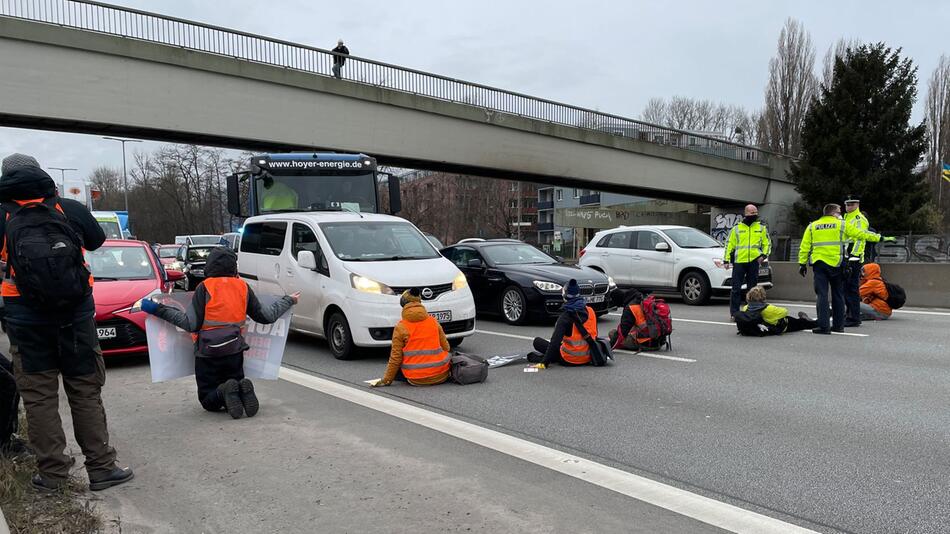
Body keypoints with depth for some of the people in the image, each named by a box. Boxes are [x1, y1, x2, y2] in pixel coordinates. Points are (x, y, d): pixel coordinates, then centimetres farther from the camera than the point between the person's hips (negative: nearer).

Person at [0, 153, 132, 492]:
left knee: (39, 397, 9)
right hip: (75, 314, 1)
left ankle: (51, 473, 12)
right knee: (85, 392, 8)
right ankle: (101, 468, 10)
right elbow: (97, 240, 13)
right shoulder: (71, 209, -2)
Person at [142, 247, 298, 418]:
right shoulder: (243, 287, 2)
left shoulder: (204, 287, -9)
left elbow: (191, 324, -15)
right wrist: (288, 301, 22)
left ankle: (225, 392, -21)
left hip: (208, 354, -3)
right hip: (235, 352, 3)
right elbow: (266, 317, 6)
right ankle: (242, 390, -14)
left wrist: (158, 310, -11)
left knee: (208, 401, 12)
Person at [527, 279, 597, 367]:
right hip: (588, 357, 5)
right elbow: (594, 335, 11)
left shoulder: (565, 317, -17)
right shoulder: (590, 311, 0)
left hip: (570, 360, -5)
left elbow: (555, 340, -22)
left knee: (537, 341, 7)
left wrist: (544, 363, -20)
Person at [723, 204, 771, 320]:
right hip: (739, 261, -1)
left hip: (754, 262, 1)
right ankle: (734, 312, -1)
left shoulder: (762, 228, 11)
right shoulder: (737, 228, 7)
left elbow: (767, 243, 13)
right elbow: (729, 244, 8)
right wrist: (726, 260, 2)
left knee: (752, 288, 8)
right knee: (736, 288, -4)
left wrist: (763, 255, -4)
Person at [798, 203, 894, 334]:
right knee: (838, 295, 12)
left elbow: (804, 247, 6)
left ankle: (824, 326, -8)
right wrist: (880, 238, 18)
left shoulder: (812, 226, 9)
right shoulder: (841, 225, 5)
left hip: (818, 264, 1)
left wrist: (802, 263, 7)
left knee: (822, 295, -1)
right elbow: (861, 234, 8)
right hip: (836, 264, 0)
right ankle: (838, 325, 18)